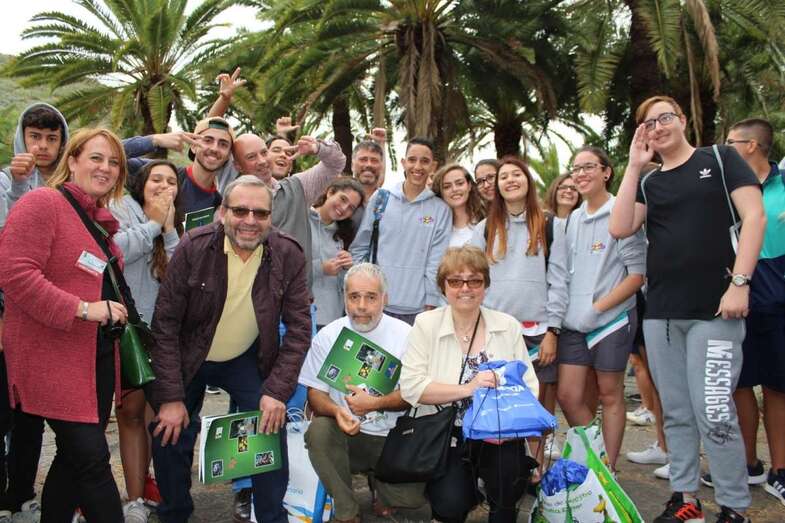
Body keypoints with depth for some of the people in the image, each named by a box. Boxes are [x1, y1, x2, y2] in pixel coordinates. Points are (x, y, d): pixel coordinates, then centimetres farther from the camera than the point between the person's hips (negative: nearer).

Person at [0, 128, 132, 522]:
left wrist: (114, 311, 14)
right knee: (92, 457, -7)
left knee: (75, 457, 16)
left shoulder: (102, 219, 15)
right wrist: (83, 309, -23)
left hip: (98, 356, 9)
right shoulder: (41, 203, -11)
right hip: (54, 358, -9)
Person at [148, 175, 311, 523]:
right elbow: (165, 324, -18)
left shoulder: (288, 255, -17)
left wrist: (277, 391, -19)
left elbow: (299, 327, -12)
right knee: (170, 437, 0)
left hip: (248, 360, 1)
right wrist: (171, 396, -19)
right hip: (187, 360, 0)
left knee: (271, 429, -11)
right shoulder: (193, 248, -21)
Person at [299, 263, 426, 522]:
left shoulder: (405, 334, -5)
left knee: (415, 494, -20)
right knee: (318, 430, -31)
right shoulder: (327, 336, -3)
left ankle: (380, 482, 18)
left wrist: (375, 404, -21)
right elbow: (315, 394, -2)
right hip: (345, 434, 1)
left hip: (393, 436, 0)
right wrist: (336, 411, -25)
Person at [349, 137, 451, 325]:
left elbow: (436, 263, 1)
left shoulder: (440, 210, 3)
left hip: (416, 309, -1)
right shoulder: (381, 198, 5)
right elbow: (359, 248, 9)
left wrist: (429, 307, -3)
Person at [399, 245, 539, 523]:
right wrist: (468, 388, -20)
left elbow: (529, 386, 1)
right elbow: (410, 388, -12)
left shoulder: (509, 326, 4)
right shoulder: (426, 324, -3)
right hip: (444, 436, -1)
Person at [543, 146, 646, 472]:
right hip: (574, 323, 5)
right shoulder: (572, 220, 10)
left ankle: (608, 471, 20)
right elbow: (558, 277, 7)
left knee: (610, 396, 6)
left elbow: (638, 273, -9)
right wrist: (552, 328, 2)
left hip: (612, 320, -5)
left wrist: (597, 307, -13)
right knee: (568, 396, 4)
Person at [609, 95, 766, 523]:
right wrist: (634, 166, 0)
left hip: (714, 308, -5)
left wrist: (739, 282, -13)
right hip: (660, 313, 5)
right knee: (676, 412, 10)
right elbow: (620, 229, 0)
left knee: (713, 412, -9)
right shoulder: (648, 183, 16)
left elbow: (754, 217, -3)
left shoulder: (720, 159, 5)